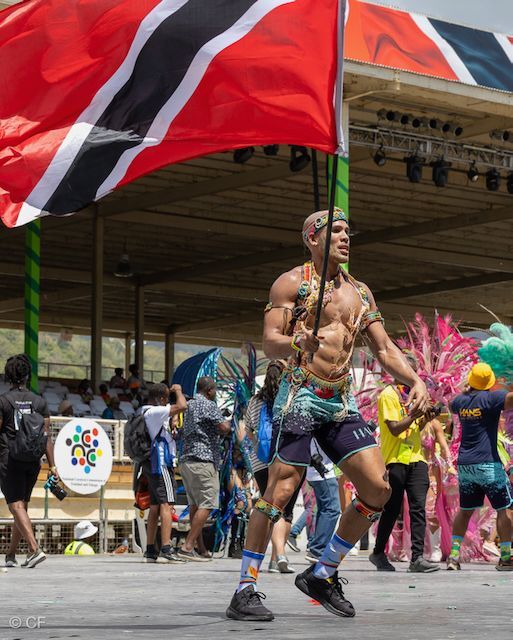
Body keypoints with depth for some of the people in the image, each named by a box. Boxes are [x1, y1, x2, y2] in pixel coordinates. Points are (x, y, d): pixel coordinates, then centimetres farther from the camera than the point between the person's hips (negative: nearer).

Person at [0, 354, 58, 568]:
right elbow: (46, 436, 2)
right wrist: (52, 466, 3)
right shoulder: (39, 402, 5)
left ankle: (35, 549, -24)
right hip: (33, 461, 5)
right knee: (22, 506, 15)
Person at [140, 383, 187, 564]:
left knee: (155, 506, 13)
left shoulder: (144, 412, 14)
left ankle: (150, 550, 15)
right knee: (166, 505, -13)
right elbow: (182, 406, -22)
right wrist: (178, 391, -4)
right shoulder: (154, 412, -14)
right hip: (160, 462, -10)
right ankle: (165, 550, -20)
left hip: (150, 464, 10)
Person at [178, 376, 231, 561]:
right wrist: (227, 423, 6)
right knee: (206, 505, -10)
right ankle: (187, 546, -18)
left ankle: (201, 549, 14)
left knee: (195, 505, 11)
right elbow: (224, 428, -15)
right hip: (203, 460, -9)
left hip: (186, 460, 9)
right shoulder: (208, 405, -7)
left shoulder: (188, 406, 18)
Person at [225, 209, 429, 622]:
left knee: (378, 489, -3)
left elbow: (384, 349, 17)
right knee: (281, 491, -14)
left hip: (342, 402, 6)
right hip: (301, 396, -6)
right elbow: (270, 343, -9)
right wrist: (299, 343, -31)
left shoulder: (360, 292, 19)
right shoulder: (292, 283, 1)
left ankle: (323, 575, 10)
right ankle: (245, 591, -9)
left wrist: (415, 381, 0)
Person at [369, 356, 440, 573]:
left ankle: (417, 557, -11)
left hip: (416, 458, 6)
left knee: (418, 508, -6)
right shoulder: (388, 395, -4)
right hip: (395, 459, -6)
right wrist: (415, 414, -21)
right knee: (392, 510, 0)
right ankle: (378, 553, 16)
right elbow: (395, 428, -13)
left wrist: (425, 419, 2)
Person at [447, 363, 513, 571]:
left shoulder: (461, 401, 9)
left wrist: (467, 390, 37)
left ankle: (454, 556, 6)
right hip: (488, 464, -6)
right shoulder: (491, 398, -10)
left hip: (464, 464, 6)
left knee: (465, 510, 14)